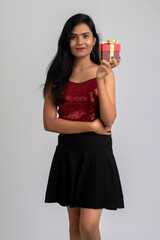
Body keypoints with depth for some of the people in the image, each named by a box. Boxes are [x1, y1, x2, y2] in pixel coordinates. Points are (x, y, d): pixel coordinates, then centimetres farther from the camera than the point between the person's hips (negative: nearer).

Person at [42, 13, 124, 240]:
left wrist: (101, 79, -19)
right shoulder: (58, 75, 3)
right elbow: (49, 122, -6)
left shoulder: (105, 72, -1)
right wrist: (91, 126, -12)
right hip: (67, 153, 3)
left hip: (97, 153, -2)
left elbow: (108, 121, -12)